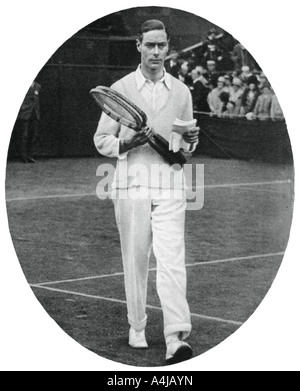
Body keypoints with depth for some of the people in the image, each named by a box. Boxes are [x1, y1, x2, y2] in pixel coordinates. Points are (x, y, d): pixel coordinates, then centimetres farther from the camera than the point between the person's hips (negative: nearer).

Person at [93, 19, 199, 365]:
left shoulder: (181, 91, 12)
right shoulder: (120, 89, 5)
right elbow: (101, 140, 5)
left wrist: (191, 139, -2)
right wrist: (129, 143, -14)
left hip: (171, 187, 1)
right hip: (132, 186, 0)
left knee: (171, 261, -11)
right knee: (135, 261, 5)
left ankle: (176, 340, -19)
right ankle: (137, 327, 22)